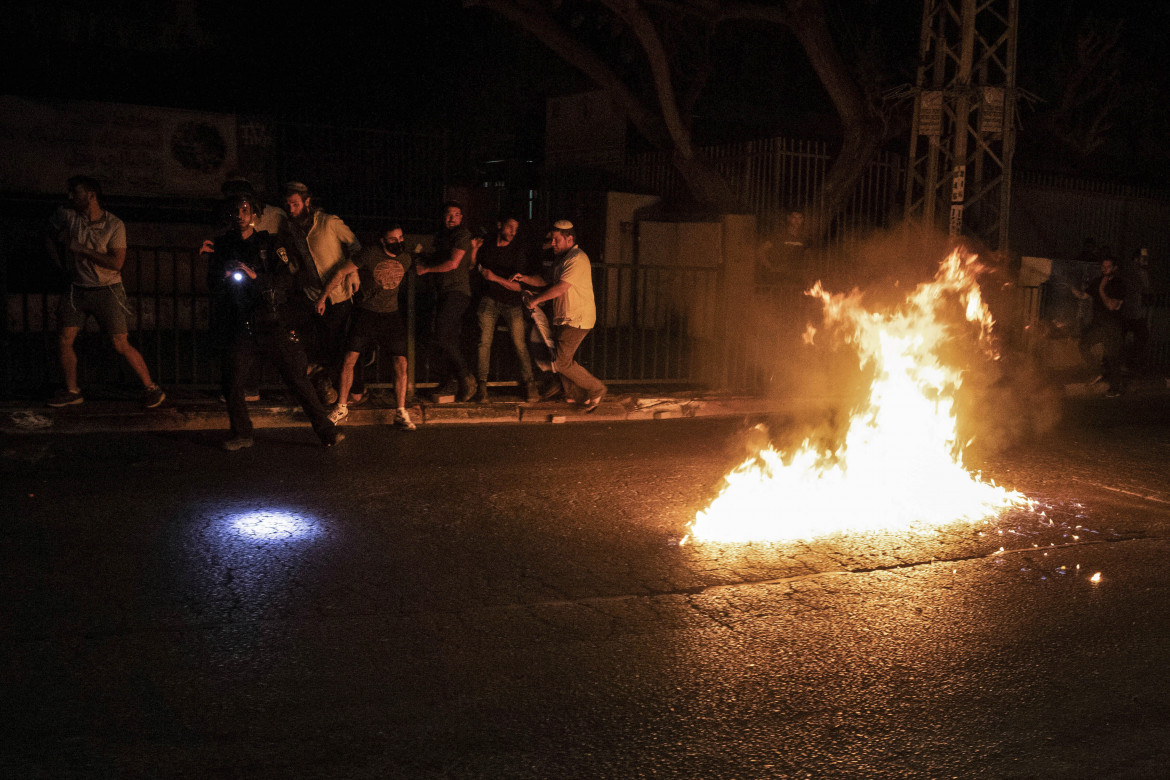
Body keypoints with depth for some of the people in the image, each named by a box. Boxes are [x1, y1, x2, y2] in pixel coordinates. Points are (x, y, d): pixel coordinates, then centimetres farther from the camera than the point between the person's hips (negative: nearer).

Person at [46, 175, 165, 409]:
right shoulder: (67, 215, -1)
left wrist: (81, 248, -20)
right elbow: (51, 234, 21)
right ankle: (72, 391, 18)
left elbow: (116, 263, -20)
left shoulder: (115, 225, -11)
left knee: (121, 345, -8)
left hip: (107, 290, -4)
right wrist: (63, 262, 13)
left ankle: (151, 388, 4)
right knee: (64, 341, 0)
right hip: (77, 289, 4)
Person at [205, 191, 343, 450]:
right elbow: (212, 286, 12)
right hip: (242, 328, 3)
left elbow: (288, 280, -7)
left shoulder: (270, 244, 3)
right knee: (232, 383, -1)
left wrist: (256, 277, -21)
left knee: (298, 380, -4)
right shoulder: (222, 247, 12)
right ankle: (241, 435, 18)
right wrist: (226, 279, -10)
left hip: (274, 324, -3)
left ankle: (327, 432, 3)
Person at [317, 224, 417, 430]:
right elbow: (342, 272, -4)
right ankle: (341, 407, 9)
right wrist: (323, 297, -1)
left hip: (392, 315, 3)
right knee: (349, 359, -7)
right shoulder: (370, 254, -9)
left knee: (401, 363, -6)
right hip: (366, 312, -3)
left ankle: (401, 413, 3)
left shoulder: (406, 259, 5)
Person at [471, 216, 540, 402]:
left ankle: (529, 385, 1)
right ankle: (481, 386, -2)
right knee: (484, 341, -8)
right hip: (490, 299, 2)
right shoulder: (486, 246, 3)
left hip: (512, 302, -2)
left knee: (520, 344, -7)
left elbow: (519, 286, -10)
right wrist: (473, 249, -2)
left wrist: (495, 277, -20)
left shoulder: (518, 251, -6)